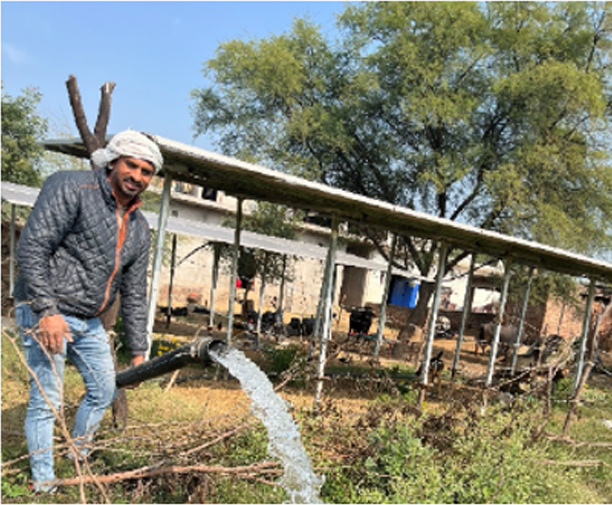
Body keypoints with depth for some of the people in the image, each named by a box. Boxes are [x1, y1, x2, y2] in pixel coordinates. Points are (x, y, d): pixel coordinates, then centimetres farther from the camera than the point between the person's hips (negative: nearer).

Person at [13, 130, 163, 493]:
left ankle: (79, 460, 35)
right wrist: (47, 311, -27)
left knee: (104, 390, 14)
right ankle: (43, 484, 13)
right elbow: (31, 249, -21)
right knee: (47, 400, -2)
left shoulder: (139, 229, 6)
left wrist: (138, 350, 9)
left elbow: (134, 293, 10)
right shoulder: (71, 189, -14)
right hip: (44, 312, -7)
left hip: (89, 321, 8)